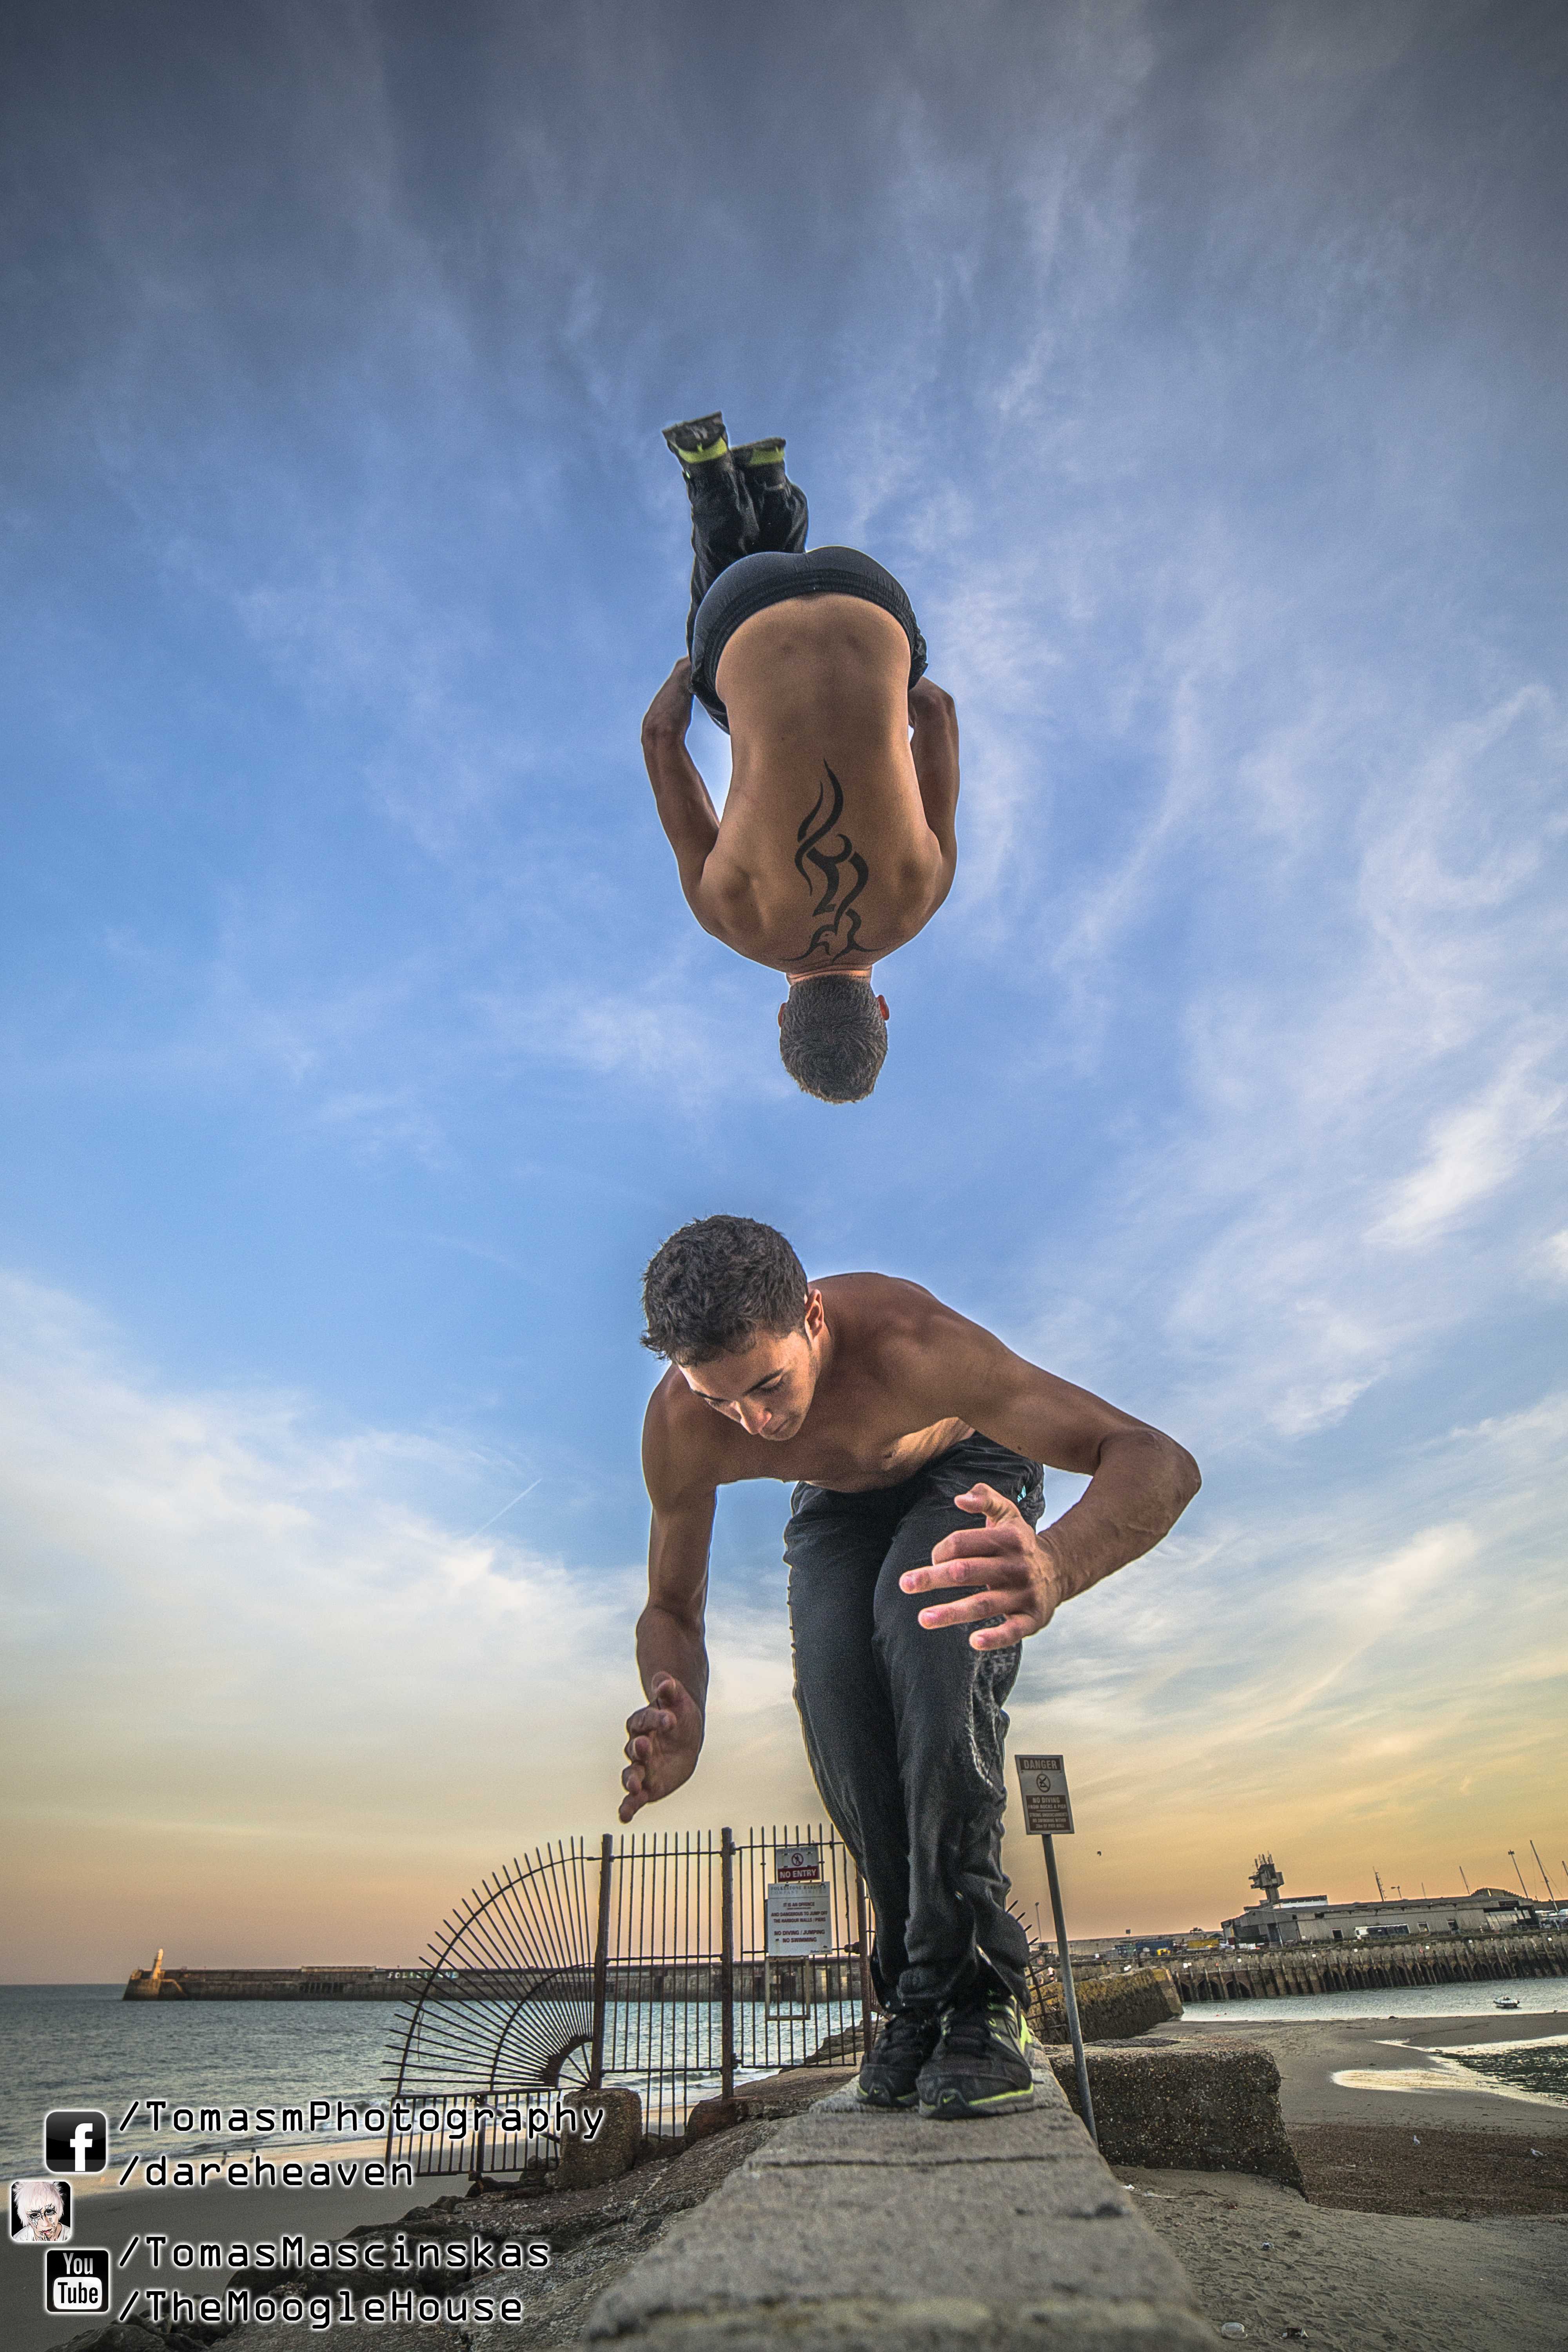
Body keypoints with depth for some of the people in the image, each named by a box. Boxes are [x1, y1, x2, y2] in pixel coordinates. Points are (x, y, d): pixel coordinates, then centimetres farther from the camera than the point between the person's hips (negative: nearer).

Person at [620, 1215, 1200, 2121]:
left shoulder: (907, 1337, -44)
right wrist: (681, 1718, -40)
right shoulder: (680, 1427, -31)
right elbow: (672, 1609, -16)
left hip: (964, 1473, -3)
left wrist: (1057, 1567, -70)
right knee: (832, 1683, -22)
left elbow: (1160, 1461, -48)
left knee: (924, 1633, -31)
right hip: (838, 1505, 3)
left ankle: (977, 1991, -20)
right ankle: (919, 1987, -4)